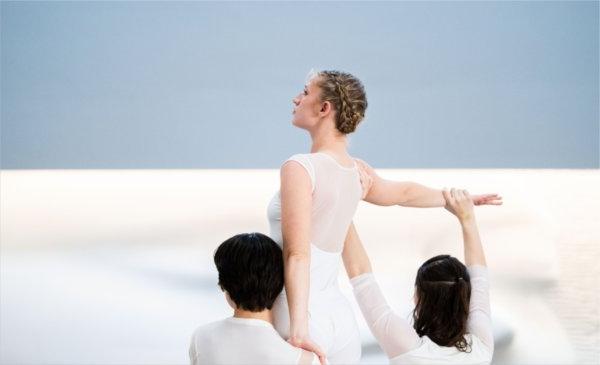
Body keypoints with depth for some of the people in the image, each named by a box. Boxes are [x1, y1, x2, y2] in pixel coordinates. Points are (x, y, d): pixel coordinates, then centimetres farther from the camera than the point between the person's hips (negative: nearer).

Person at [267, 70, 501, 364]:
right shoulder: (359, 173, 8)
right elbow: (404, 192, 27)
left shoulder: (299, 168, -14)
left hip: (300, 323, -7)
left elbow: (296, 254, -23)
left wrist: (298, 329, -30)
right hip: (340, 318, 7)